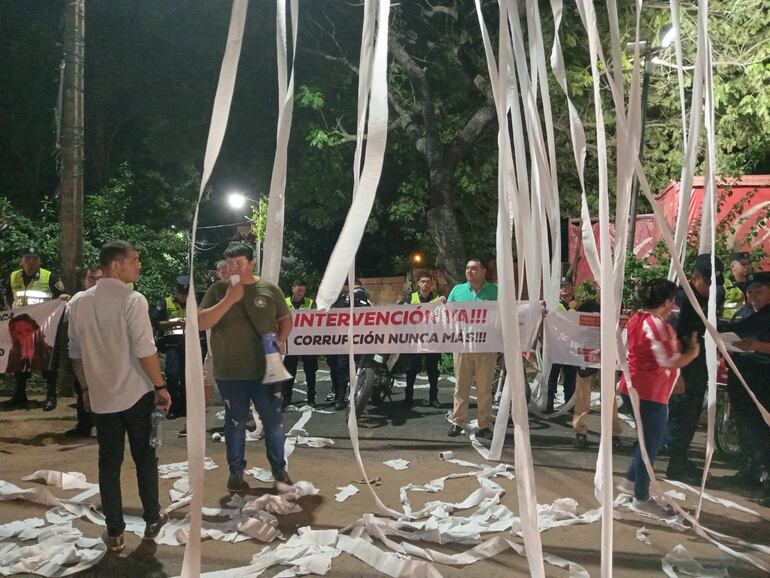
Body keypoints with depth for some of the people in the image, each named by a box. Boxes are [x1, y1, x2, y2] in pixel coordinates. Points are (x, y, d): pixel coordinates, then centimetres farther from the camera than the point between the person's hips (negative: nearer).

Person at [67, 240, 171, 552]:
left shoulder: (79, 302, 3)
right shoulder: (132, 300, -15)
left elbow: (76, 352, 9)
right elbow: (145, 350, -18)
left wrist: (86, 388, 20)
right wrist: (161, 387, -9)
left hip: (101, 396, 4)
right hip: (136, 394, -4)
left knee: (108, 464, 11)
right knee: (145, 458, 12)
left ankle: (114, 532, 17)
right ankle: (151, 520, 23)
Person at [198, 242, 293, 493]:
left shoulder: (269, 289, 1)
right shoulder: (218, 290, 0)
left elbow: (285, 318, 11)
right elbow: (201, 323, -9)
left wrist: (281, 340, -7)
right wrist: (229, 299, -16)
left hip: (266, 369, 1)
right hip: (230, 372, 0)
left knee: (273, 420, 9)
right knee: (235, 422, 12)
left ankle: (279, 469, 26)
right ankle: (236, 471, 27)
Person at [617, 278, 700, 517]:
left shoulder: (637, 318, 9)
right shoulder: (658, 324, -19)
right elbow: (671, 362, -21)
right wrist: (693, 351, -4)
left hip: (634, 387, 9)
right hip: (651, 393, -9)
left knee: (652, 438, 23)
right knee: (651, 443, 3)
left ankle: (630, 480, 31)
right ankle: (641, 498, 14)